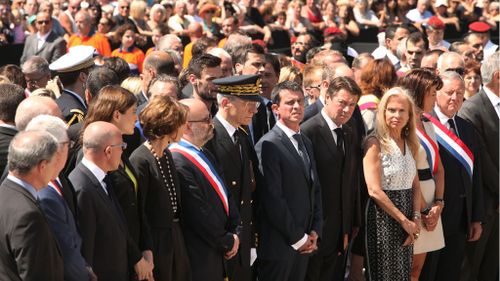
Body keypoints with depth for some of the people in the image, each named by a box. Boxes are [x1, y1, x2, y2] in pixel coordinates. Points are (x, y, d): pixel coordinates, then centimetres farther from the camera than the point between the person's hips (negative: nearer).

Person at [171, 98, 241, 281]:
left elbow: (224, 193, 16)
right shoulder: (178, 161, -20)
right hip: (199, 257, -9)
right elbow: (198, 213, -21)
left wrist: (235, 233, 3)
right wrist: (228, 242, -9)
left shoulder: (205, 155, 12)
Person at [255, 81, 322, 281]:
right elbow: (273, 199, -16)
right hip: (279, 245, -7)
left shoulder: (306, 143, 15)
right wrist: (298, 238, -12)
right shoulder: (268, 145, -13)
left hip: (305, 244, 7)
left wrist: (315, 232, 4)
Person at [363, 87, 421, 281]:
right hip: (384, 217, -6)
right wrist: (403, 220, -13)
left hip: (406, 220, 6)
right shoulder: (375, 143, -11)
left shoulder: (409, 144, 10)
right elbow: (374, 190, -17)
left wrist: (415, 219, -5)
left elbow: (415, 186, 10)